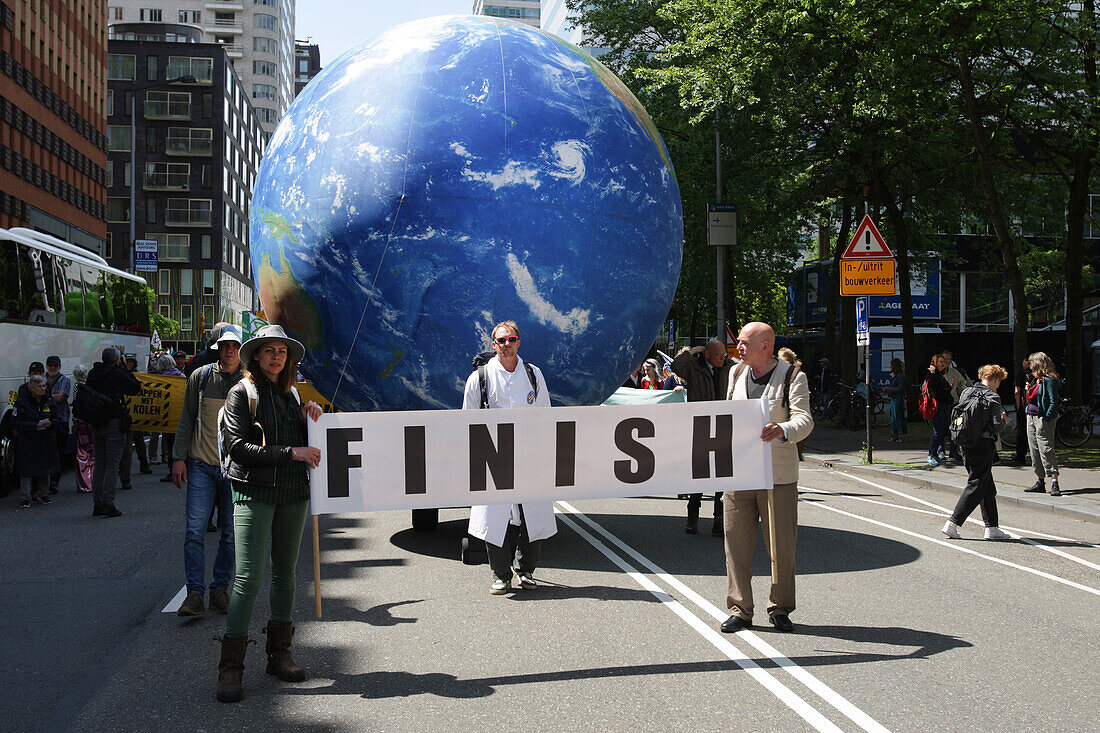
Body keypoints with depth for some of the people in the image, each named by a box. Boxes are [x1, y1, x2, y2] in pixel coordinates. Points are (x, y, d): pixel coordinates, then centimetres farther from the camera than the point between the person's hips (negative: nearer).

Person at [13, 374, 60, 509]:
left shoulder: (49, 402, 8)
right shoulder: (22, 402, -5)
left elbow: (56, 419, 14)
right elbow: (15, 423, -9)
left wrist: (50, 424, -10)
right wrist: (35, 426, -19)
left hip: (46, 441, 4)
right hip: (27, 441, -4)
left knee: (46, 467, 8)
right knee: (27, 469, -9)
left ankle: (43, 494, 21)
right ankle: (25, 498, -6)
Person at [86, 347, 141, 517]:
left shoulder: (92, 374, 7)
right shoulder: (118, 374, -11)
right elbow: (136, 388, -1)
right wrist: (125, 369, 6)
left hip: (96, 424, 6)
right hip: (114, 422, -6)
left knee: (99, 464, 13)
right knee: (112, 465, -3)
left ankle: (97, 503, 15)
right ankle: (108, 504, -6)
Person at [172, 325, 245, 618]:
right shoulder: (200, 377, 5)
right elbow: (187, 421, 10)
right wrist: (178, 458, 4)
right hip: (201, 465, 0)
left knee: (231, 533, 5)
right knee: (194, 530, -6)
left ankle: (220, 588, 17)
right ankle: (194, 593, -1)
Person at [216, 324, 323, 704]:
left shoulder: (291, 393, 16)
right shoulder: (242, 393, -2)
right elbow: (238, 445, -12)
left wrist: (310, 418, 1)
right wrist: (291, 453, -16)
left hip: (293, 492, 6)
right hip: (255, 491, -6)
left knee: (285, 572, 11)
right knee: (249, 575, -11)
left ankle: (279, 654, 21)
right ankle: (230, 667, -6)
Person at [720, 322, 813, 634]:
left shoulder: (793, 377, -5)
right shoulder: (736, 374, 12)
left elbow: (804, 420, -16)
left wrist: (782, 430, -37)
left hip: (777, 475, -4)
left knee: (782, 545, 4)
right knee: (736, 542, 4)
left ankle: (780, 609, 18)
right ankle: (740, 609, 13)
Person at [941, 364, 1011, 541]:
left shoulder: (966, 393, 7)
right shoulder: (993, 398, -11)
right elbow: (997, 426, -13)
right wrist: (1003, 419, 7)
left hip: (967, 445, 7)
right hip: (984, 445, -7)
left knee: (988, 487, 15)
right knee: (976, 486, -1)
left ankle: (992, 527, 17)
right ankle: (952, 523, -6)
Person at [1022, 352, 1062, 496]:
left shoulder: (1049, 380, -12)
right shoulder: (1036, 379, 15)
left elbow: (1054, 402, -16)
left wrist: (1046, 419, -20)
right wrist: (1028, 389, 6)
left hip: (1043, 418, -9)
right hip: (1031, 417, 9)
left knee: (1046, 449, -11)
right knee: (1034, 449, 10)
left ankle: (1054, 483, -11)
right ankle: (1040, 482, 17)